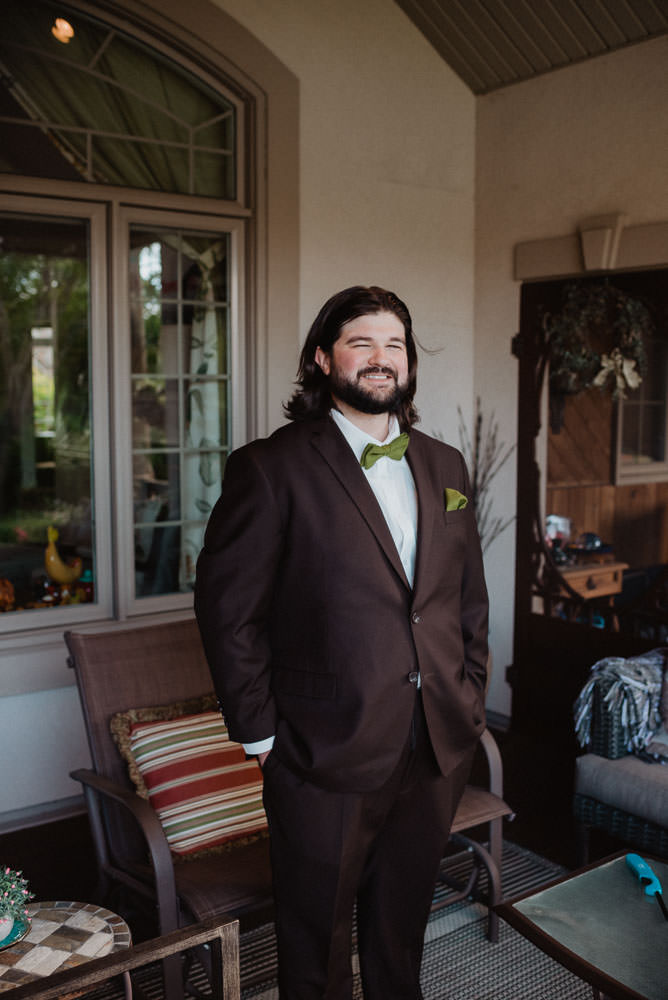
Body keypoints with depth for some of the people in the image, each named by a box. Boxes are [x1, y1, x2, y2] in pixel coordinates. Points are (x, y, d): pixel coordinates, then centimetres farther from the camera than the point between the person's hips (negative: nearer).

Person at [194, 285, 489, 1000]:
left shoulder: (445, 467, 9)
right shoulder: (271, 467, -10)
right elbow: (227, 609, -10)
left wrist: (470, 698, 9)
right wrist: (260, 734, -10)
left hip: (438, 750, 5)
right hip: (326, 755, -4)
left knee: (402, 924, 23)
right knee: (316, 942, 14)